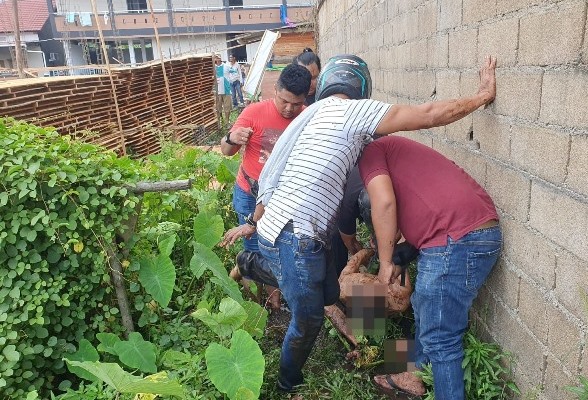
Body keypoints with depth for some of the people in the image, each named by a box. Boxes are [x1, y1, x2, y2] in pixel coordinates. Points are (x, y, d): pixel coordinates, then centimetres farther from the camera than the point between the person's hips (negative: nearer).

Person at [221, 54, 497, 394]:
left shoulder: (315, 114, 16)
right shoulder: (352, 110, -11)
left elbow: (279, 176, 18)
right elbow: (429, 115, -12)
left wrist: (255, 222, 25)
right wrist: (484, 95, 2)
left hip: (276, 228, 9)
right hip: (293, 238, -9)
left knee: (329, 293, 22)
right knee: (309, 321, 12)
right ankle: (290, 386, 34)